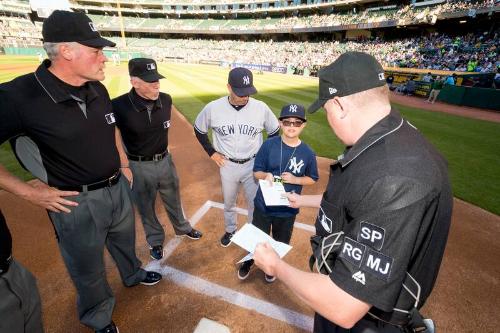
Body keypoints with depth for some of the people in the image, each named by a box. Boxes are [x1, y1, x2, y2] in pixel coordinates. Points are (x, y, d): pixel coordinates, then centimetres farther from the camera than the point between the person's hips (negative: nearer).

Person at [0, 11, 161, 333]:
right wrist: (26, 191, -16)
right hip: (76, 202, -5)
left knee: (125, 241, 30)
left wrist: (125, 165, 14)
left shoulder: (99, 90, -3)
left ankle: (133, 274, 60)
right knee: (89, 268, 18)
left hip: (118, 188, 6)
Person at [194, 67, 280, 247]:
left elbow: (275, 131, 3)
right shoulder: (213, 108, -15)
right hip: (227, 165, 1)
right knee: (229, 202, 21)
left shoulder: (261, 108, -15)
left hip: (253, 165, 0)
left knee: (255, 203, 15)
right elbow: (199, 130, 4)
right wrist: (211, 152, 0)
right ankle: (230, 230, 48)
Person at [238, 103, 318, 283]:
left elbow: (312, 179, 1)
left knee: (281, 242, 24)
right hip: (263, 204, 0)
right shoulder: (269, 145, -14)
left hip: (288, 209, 1)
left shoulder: (308, 153, -12)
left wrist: (294, 179, -18)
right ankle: (249, 261, 52)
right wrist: (265, 175, -27)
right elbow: (256, 171, -5)